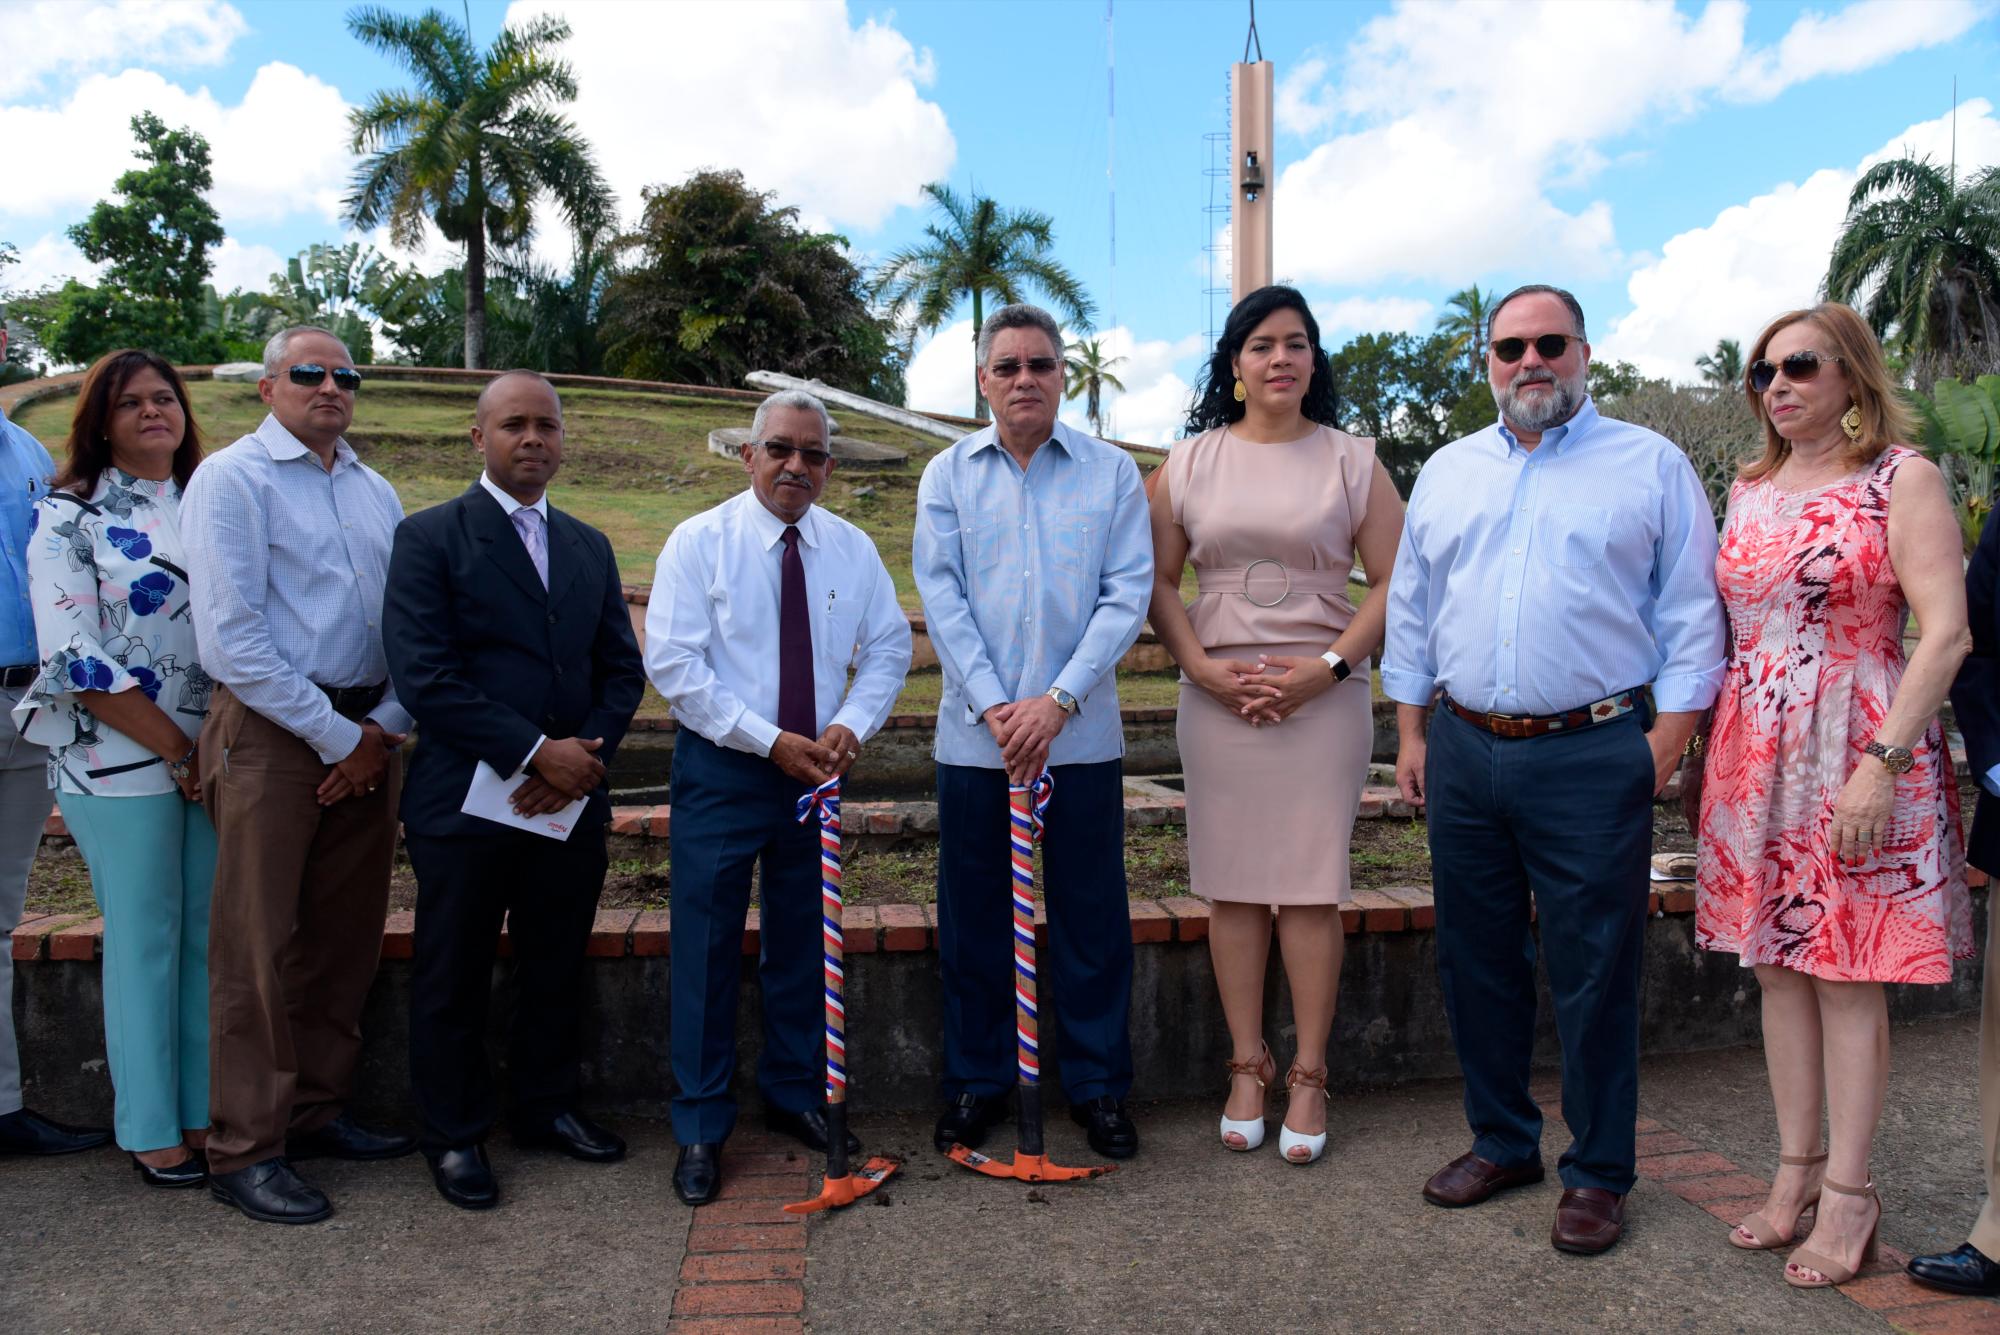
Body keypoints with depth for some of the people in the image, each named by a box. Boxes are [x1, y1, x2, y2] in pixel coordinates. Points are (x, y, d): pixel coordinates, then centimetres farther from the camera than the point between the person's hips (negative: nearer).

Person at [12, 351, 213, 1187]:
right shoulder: (69, 518, -3)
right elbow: (75, 661, -10)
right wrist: (177, 750, -11)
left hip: (214, 760, 4)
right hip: (121, 763, -4)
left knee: (212, 937, 8)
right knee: (143, 942, 3)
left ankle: (207, 1112, 20)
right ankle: (150, 1132, 16)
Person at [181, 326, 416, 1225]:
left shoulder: (376, 492, 15)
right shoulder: (231, 478, -4)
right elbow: (230, 636, -12)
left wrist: (384, 730, -2)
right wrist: (335, 738, -12)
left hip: (366, 736, 6)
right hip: (270, 733, -6)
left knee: (347, 938, 12)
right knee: (259, 948, -1)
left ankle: (318, 1113, 26)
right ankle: (245, 1151, 10)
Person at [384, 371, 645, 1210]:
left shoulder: (589, 548, 13)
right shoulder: (430, 538, -4)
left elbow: (622, 670, 9)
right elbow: (424, 676, -14)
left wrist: (585, 754, -8)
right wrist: (534, 752, -18)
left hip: (571, 801, 5)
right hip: (465, 803, -5)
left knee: (557, 970, 15)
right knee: (453, 979, 8)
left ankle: (546, 1108, 34)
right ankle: (454, 1137, 26)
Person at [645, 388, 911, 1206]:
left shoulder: (852, 549, 5)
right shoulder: (700, 541, -7)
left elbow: (889, 648, 9)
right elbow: (673, 663, -12)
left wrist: (852, 726, -10)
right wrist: (770, 741, -18)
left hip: (817, 769, 4)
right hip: (721, 769, -3)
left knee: (803, 944, 13)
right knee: (707, 947, 1)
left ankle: (793, 1096, 30)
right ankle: (700, 1126, 14)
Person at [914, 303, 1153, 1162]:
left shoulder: (1111, 472, 4)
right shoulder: (949, 474, 6)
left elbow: (1127, 594, -3)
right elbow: (941, 599, -1)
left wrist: (1058, 700, -13)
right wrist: (994, 708, -11)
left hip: (1081, 733, -1)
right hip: (974, 734, 1)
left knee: (1091, 917, 6)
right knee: (973, 917, 9)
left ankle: (1099, 1084, 21)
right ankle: (977, 1082, 24)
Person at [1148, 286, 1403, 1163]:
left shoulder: (1353, 461, 6)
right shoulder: (1190, 462, 9)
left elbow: (1394, 583, 2)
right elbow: (1158, 582, 7)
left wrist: (1328, 666, -11)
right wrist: (1204, 668, -7)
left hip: (1322, 696, -1)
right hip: (1216, 694, 1)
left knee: (1312, 886, 0)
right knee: (1231, 885, 4)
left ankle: (1308, 1076, 12)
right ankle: (1246, 1067, 16)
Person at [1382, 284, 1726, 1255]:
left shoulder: (1650, 466, 3)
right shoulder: (1447, 472, 14)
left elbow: (1690, 612, 1)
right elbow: (1411, 610, 15)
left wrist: (1668, 740, -7)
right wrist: (1412, 731, 9)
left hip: (1593, 756, -4)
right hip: (1464, 751, 4)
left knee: (1594, 972, 3)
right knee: (1476, 960, 12)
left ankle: (1596, 1173, 18)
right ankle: (1501, 1141, 29)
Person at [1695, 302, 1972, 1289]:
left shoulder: (1903, 479, -4)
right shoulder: (1750, 489, 12)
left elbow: (1946, 634, -12)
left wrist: (1882, 765, -19)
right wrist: (1703, 747, 9)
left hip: (1857, 757, -5)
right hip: (1754, 760, 5)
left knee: (1847, 974, 1)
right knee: (1778, 965, 10)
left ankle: (1848, 1190, 13)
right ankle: (1797, 1168, 22)